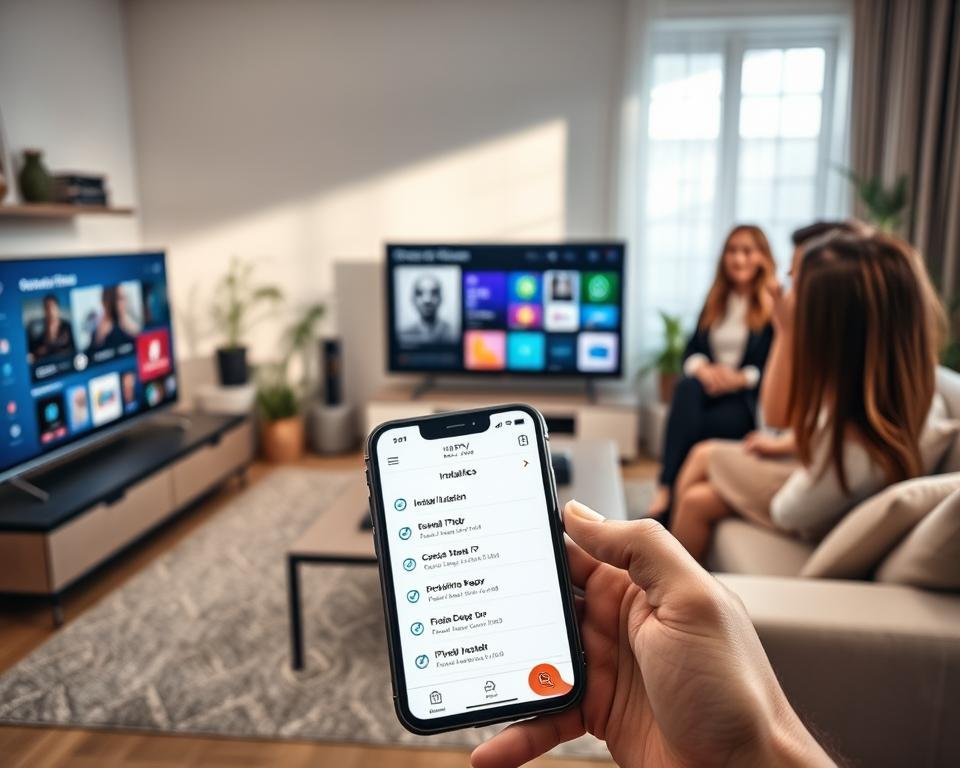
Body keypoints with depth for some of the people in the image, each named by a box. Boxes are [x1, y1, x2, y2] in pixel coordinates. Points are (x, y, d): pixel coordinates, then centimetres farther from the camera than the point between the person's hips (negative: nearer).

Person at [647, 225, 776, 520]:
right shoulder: (715, 300, 19)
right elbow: (691, 349, 12)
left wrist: (742, 378, -20)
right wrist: (702, 367, -11)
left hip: (749, 397, -3)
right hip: (710, 384, 4)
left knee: (704, 426, -33)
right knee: (687, 388, -32)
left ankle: (666, 494, -29)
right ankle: (666, 488, -41)